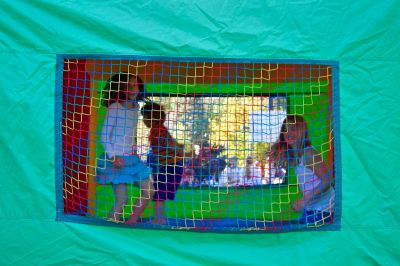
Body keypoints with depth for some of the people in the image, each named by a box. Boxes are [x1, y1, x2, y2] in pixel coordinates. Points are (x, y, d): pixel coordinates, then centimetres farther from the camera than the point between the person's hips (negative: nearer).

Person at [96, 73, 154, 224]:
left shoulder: (135, 107, 8)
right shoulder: (114, 107, -11)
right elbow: (104, 137, -11)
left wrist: (134, 148, 8)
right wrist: (113, 156, -20)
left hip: (131, 157, 7)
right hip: (116, 159, -7)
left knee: (149, 191, 7)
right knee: (122, 199, -7)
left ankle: (131, 222, 20)